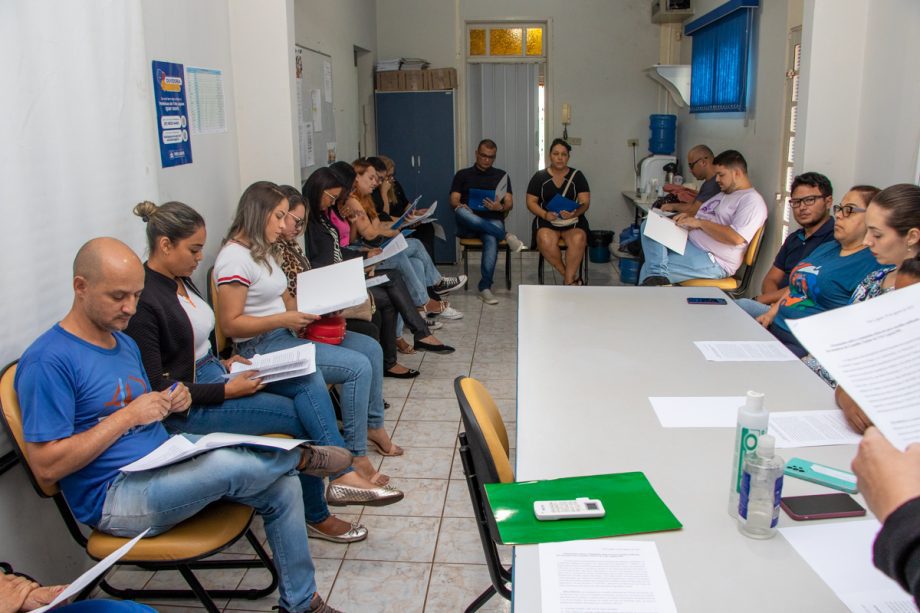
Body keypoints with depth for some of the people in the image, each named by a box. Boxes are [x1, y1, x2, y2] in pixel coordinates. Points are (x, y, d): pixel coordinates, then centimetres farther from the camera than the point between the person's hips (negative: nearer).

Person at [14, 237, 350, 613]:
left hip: (166, 462, 9)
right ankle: (303, 457, 1)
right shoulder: (48, 361, -15)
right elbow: (46, 466, -19)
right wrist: (128, 416, -18)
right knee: (227, 463, -33)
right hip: (115, 497, -8)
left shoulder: (124, 343, 13)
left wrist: (169, 404, -1)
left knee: (282, 488, -3)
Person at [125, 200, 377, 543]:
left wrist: (224, 363, 3)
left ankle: (342, 474, -18)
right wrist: (227, 391, -20)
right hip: (188, 407, -8)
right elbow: (156, 387, -20)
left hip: (213, 374, 8)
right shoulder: (143, 300, -20)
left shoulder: (181, 280, 8)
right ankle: (316, 517, 5)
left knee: (310, 382, -12)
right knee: (301, 417, -13)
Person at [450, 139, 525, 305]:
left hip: (492, 221, 0)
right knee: (462, 213, -36)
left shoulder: (501, 175, 20)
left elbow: (509, 203, 10)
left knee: (491, 239, -37)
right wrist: (460, 206, -18)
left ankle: (485, 288, -37)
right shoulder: (462, 175, 18)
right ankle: (506, 236, -34)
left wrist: (500, 207, -14)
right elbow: (454, 201, 6)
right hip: (468, 225, 1)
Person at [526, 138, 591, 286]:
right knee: (545, 241, -34)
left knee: (578, 240, -34)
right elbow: (531, 202, 4)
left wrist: (575, 213, -23)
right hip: (547, 220, 0)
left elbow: (585, 202, -1)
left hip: (573, 220, 0)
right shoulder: (539, 177, 6)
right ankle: (573, 278, -15)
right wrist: (545, 214, -16)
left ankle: (568, 282, -19)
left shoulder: (577, 176, 6)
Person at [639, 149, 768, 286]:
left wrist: (699, 223, -18)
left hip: (713, 261, -10)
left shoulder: (752, 201, -11)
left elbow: (736, 238, -25)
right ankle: (656, 275, -25)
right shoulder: (724, 194, 20)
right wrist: (689, 217, 3)